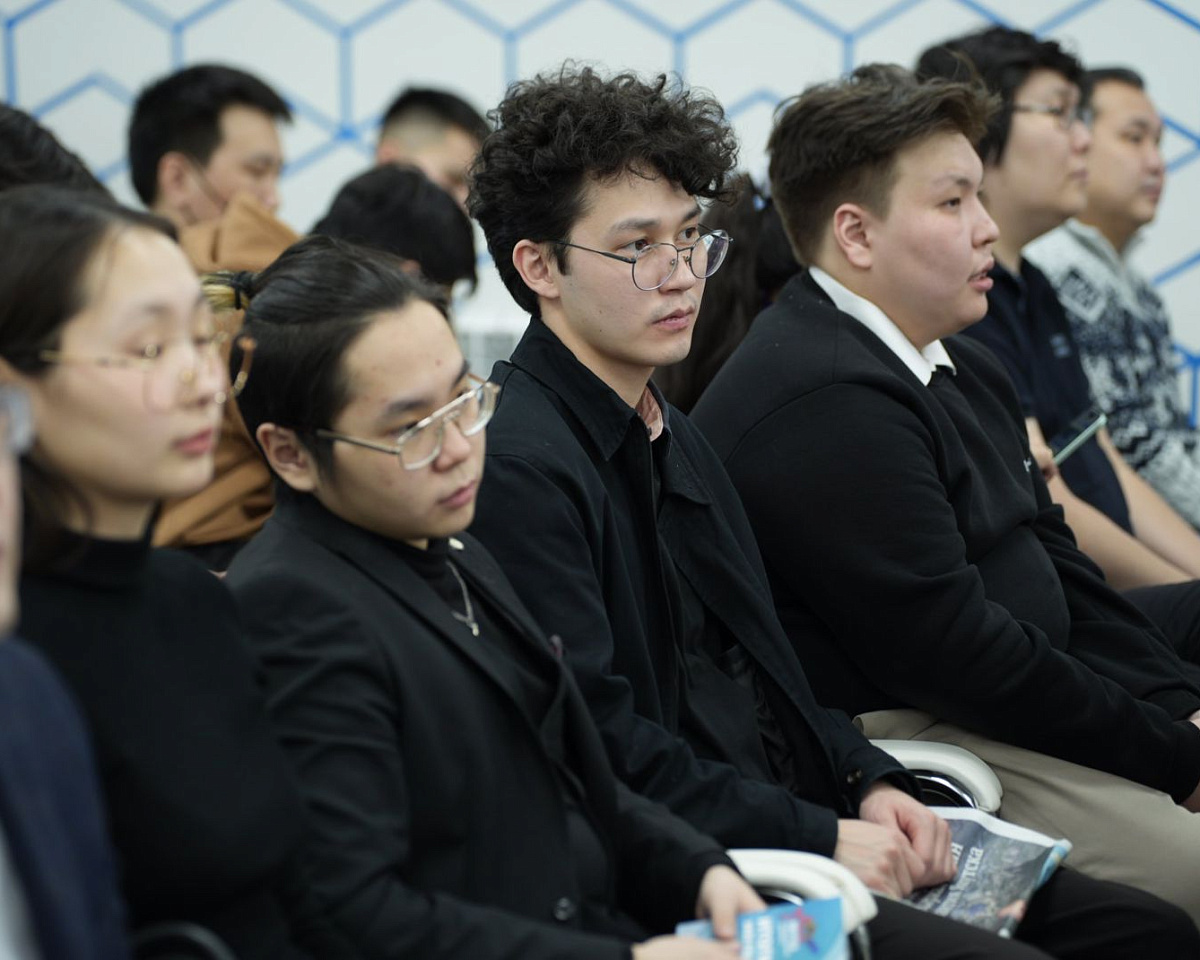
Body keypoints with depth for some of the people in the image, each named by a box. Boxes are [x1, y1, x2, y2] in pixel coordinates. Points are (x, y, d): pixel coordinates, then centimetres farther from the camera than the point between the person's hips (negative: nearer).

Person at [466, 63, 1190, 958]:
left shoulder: (669, 432, 17)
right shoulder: (520, 467, -15)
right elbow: (603, 738, -20)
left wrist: (866, 781, 4)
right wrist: (819, 837, -18)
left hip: (792, 811, 9)